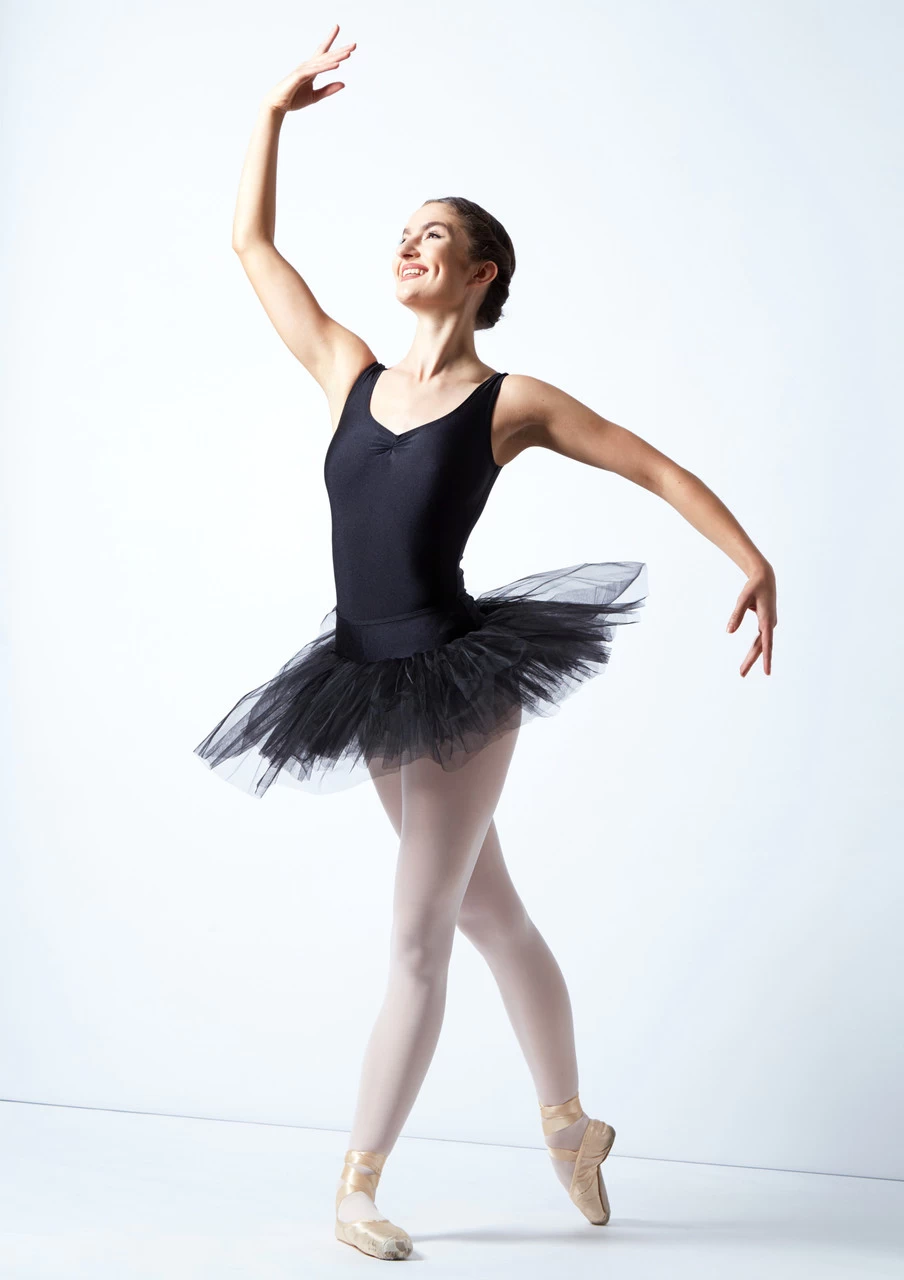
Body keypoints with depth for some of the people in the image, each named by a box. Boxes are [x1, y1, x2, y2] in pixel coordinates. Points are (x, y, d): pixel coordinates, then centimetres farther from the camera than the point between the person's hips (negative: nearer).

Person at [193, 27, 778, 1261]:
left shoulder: (513, 402, -6)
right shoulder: (352, 375, 6)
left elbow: (659, 468, 0)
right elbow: (253, 244, 13)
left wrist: (753, 561, -7)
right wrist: (274, 113, 14)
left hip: (458, 683, -5)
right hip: (374, 685, 5)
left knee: (417, 940, -1)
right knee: (491, 915, 18)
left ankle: (359, 1185, 10)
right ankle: (571, 1125, 35)